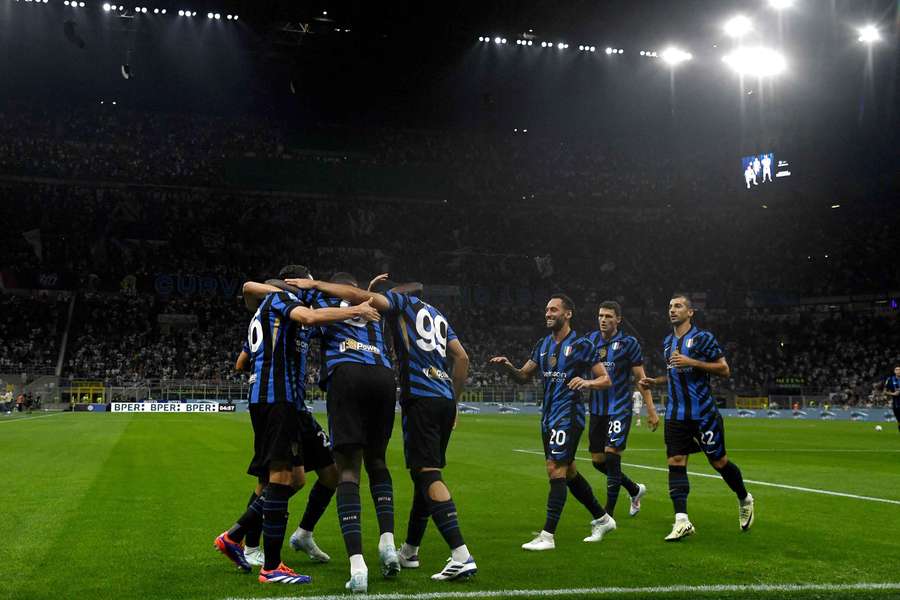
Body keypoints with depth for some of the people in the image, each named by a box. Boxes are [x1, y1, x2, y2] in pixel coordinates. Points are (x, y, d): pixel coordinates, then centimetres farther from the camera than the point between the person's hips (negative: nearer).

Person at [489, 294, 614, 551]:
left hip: (568, 416, -8)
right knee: (569, 472, 15)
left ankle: (548, 535, -8)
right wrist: (507, 366, -5)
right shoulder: (543, 344, 12)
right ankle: (602, 519, 31)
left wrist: (587, 382, -27)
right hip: (549, 416, 8)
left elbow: (606, 380, -6)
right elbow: (524, 376, 15)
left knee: (556, 470, -12)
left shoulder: (581, 345, -8)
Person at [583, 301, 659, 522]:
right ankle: (635, 490, 32)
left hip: (620, 409, -5)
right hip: (597, 409, 5)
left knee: (611, 455, -13)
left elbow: (640, 378, -2)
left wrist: (651, 410, -5)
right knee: (597, 460, 8)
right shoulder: (590, 340, 5)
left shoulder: (628, 343, -5)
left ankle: (608, 514, -3)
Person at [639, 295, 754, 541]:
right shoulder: (668, 342, 14)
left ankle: (744, 500, 32)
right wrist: (655, 381, 11)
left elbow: (724, 370, -10)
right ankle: (681, 521, -11)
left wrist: (691, 362, -18)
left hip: (703, 413, -5)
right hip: (676, 414, 5)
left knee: (719, 461, 6)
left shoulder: (703, 338, -7)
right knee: (675, 462, -7)